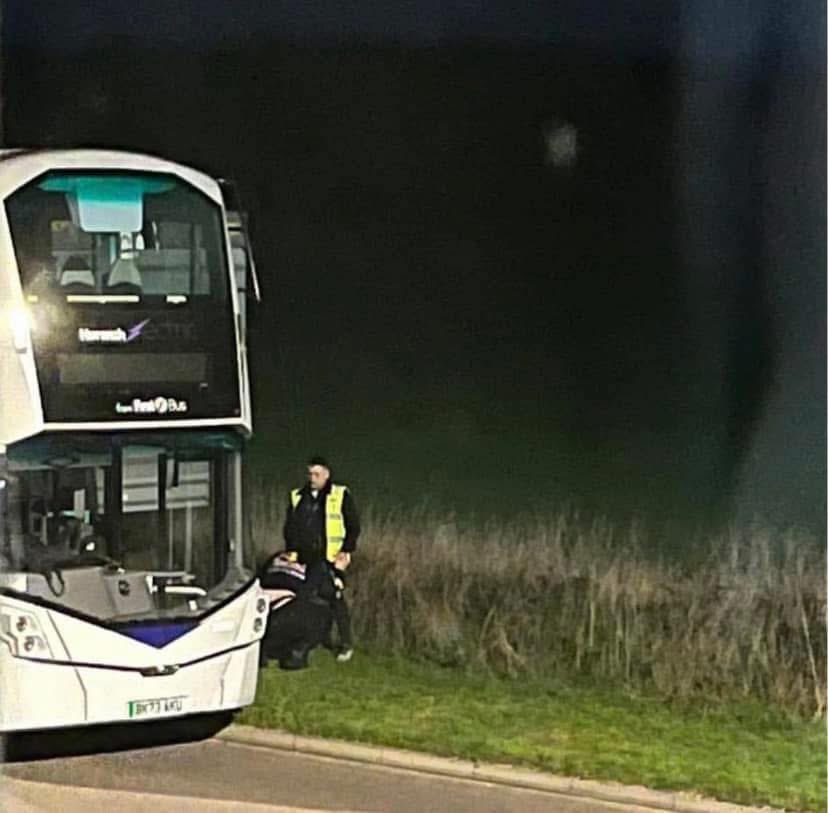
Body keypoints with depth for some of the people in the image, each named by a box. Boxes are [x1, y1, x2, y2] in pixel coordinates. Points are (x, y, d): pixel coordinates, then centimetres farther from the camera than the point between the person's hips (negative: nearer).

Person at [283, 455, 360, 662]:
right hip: (305, 560, 4)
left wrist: (346, 550, -5)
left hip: (331, 559, -4)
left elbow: (353, 525, 3)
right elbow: (289, 527, 19)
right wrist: (291, 551, 9)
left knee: (336, 599, -5)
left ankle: (346, 644, 3)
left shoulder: (340, 495, 1)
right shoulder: (297, 497, 12)